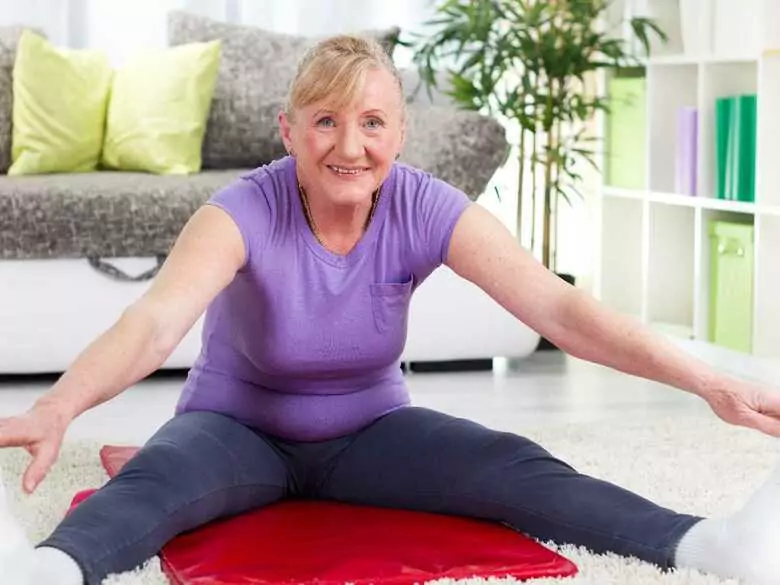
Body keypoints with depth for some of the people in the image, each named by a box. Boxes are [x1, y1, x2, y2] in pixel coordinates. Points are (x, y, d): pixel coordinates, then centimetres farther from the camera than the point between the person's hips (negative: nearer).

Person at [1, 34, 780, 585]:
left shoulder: (425, 212, -16)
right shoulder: (245, 212, -23)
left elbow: (556, 306, -24)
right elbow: (155, 320, -40)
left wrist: (705, 381, -37)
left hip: (368, 432, 3)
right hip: (239, 430, -2)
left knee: (513, 465, -25)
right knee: (157, 474, -37)